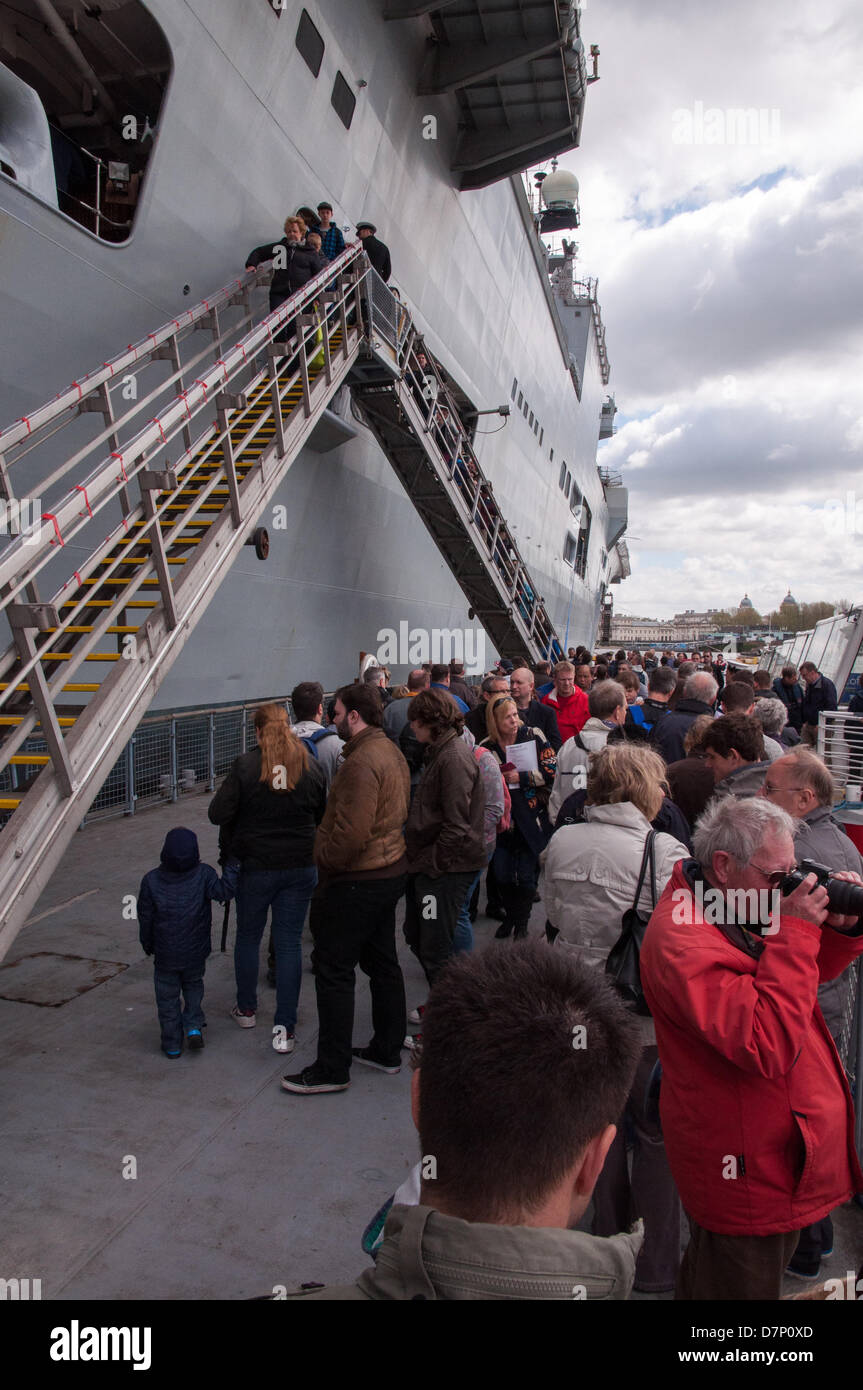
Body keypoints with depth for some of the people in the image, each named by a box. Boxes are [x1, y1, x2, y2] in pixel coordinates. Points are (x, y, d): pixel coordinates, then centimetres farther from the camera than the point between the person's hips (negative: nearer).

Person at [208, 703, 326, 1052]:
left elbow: (218, 814, -12)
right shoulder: (311, 765, -2)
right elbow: (323, 815, 6)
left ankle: (246, 1009, 35)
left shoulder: (245, 765, -12)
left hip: (256, 866, -2)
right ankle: (285, 1027, 7)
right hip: (301, 867, 2)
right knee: (290, 942, 7)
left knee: (248, 937, 18)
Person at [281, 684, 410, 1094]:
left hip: (358, 880, -10)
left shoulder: (362, 761, -23)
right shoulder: (391, 751, 9)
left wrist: (323, 859, -12)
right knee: (382, 963, 18)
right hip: (391, 870, 10)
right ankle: (386, 1051, 31)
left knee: (333, 971, 2)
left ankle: (332, 1069, 12)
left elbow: (351, 833, -29)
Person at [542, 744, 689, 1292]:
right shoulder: (665, 852, -20)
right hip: (642, 1016, -5)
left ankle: (608, 1239, 41)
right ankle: (657, 1266, 31)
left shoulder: (562, 841, -4)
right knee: (657, 1134, 15)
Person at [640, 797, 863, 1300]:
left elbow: (812, 973, 14)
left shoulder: (743, 909, 1)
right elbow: (772, 1047, -35)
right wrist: (795, 931, -31)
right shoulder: (683, 941, -30)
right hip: (747, 1165, -9)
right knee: (746, 1283, 10)